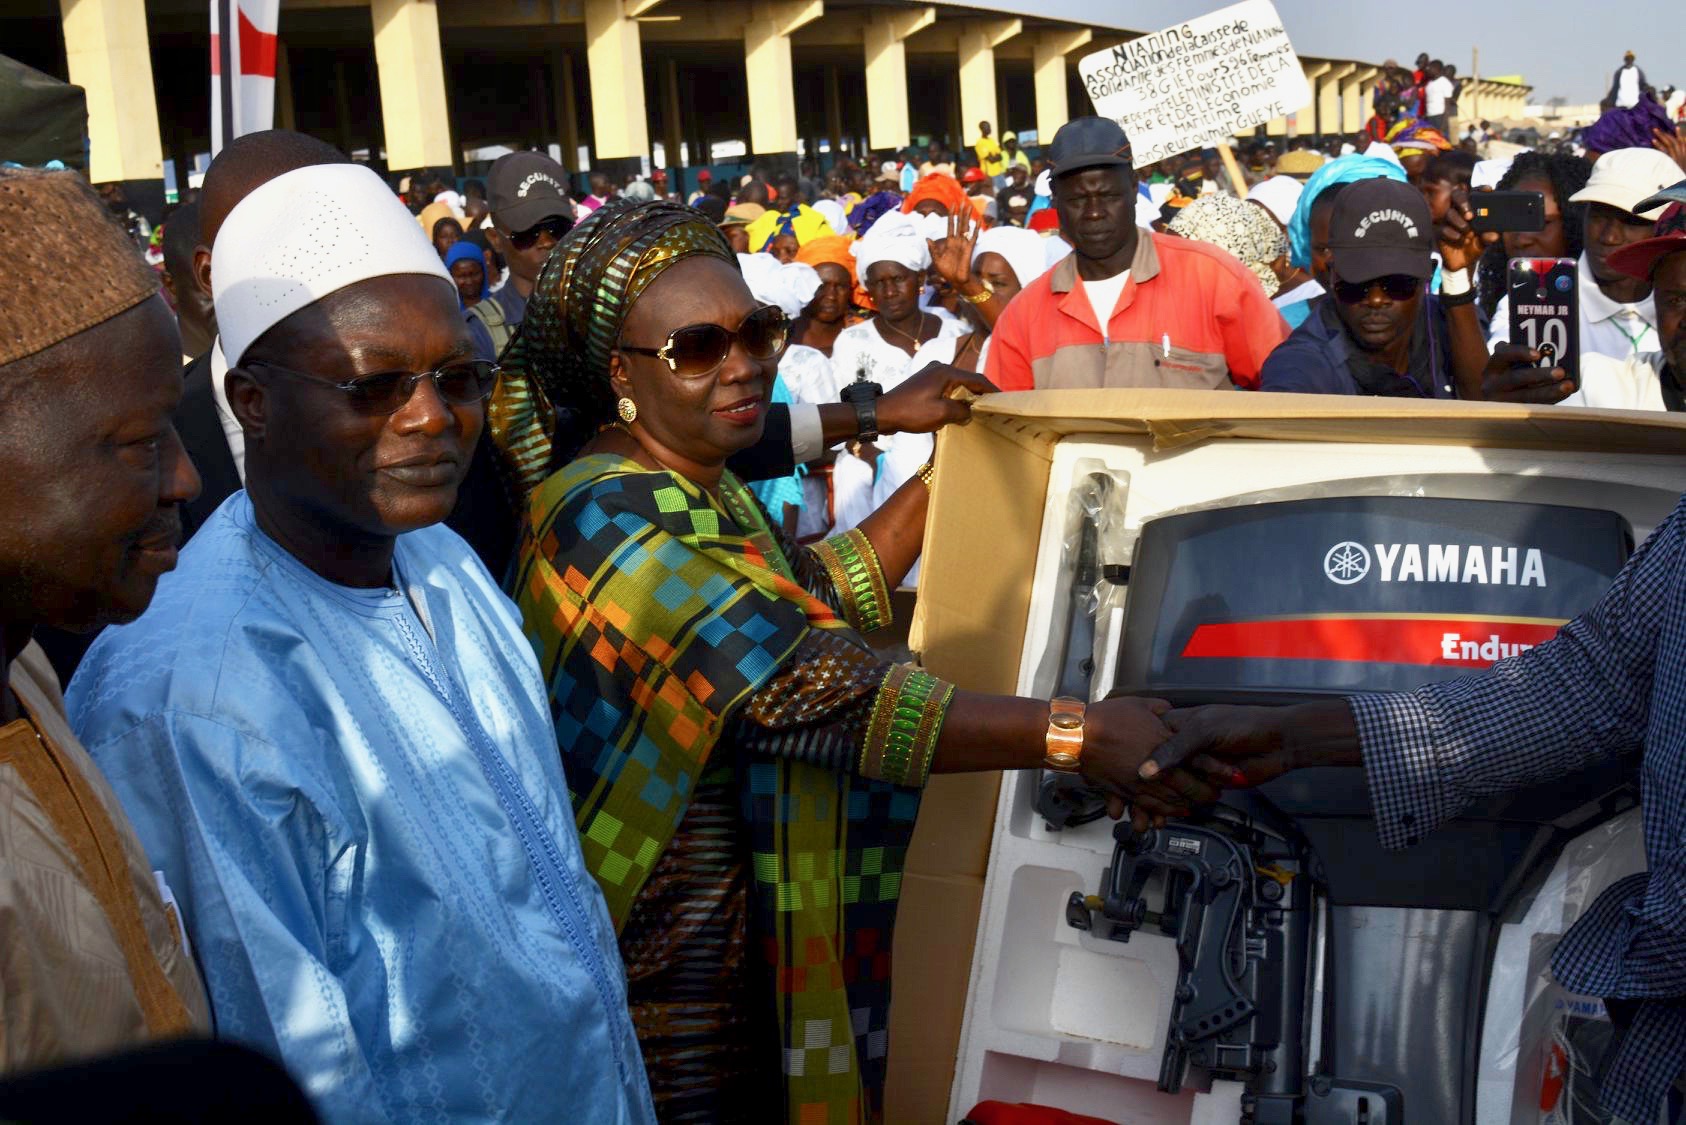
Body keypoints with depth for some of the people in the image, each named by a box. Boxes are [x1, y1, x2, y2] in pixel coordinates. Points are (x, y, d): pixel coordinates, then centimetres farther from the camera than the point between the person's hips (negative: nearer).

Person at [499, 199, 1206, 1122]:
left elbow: (821, 594, 12)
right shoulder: (611, 523, -25)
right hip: (667, 978, -9)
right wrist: (1078, 735, -37)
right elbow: (810, 694, -34)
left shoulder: (699, 491, 6)